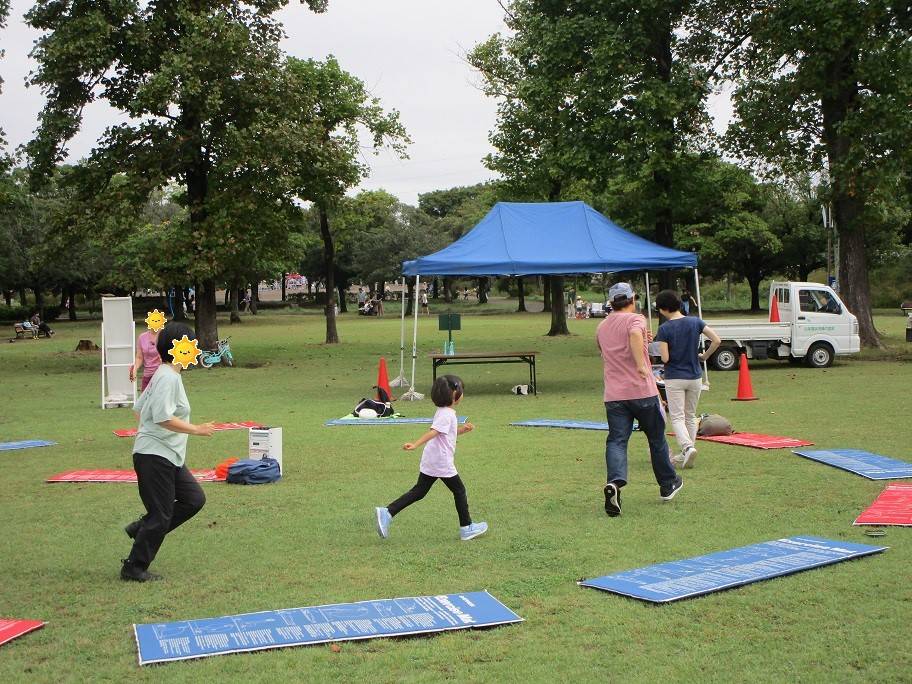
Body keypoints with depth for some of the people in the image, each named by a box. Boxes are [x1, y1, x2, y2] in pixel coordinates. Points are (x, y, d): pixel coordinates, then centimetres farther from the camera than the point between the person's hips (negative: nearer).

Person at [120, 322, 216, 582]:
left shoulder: (163, 375, 13)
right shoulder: (169, 378, -17)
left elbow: (139, 407, 19)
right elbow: (164, 418, -25)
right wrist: (196, 430, -19)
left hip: (169, 456, 10)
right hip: (154, 455, -10)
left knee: (194, 499, 10)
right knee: (160, 515, -2)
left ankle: (142, 529, 17)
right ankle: (134, 568, 9)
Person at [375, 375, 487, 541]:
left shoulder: (443, 412, 14)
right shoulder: (447, 414, -17)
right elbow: (433, 432, -30)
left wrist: (462, 430, 15)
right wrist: (416, 445, -40)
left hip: (429, 463, 9)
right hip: (442, 463, -9)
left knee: (419, 491, 8)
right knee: (459, 490, 6)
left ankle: (387, 512, -1)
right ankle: (466, 528, 16)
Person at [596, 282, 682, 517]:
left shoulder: (601, 327, 15)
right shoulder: (635, 319, -5)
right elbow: (635, 335, -30)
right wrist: (641, 364, -33)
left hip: (613, 395, 4)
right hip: (642, 391, -4)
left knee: (616, 441, -5)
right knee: (656, 438, 14)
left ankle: (615, 482, -32)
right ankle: (668, 484, 30)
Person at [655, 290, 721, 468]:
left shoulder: (664, 328, -12)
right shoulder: (695, 322, -2)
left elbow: (665, 358, -16)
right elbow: (716, 341, -8)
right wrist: (704, 357, 6)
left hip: (674, 378, -4)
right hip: (695, 377, 4)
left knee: (677, 418, 0)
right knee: (690, 416, 16)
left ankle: (688, 447, -23)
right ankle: (686, 455, 19)